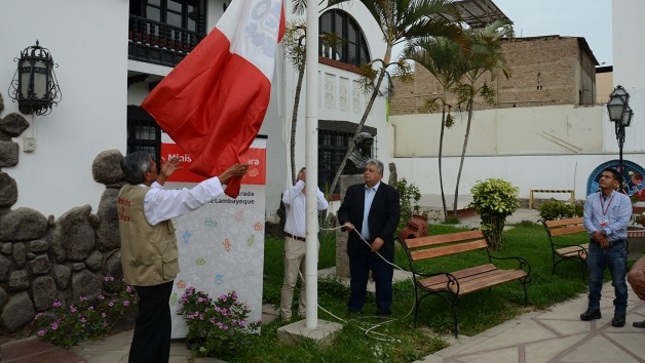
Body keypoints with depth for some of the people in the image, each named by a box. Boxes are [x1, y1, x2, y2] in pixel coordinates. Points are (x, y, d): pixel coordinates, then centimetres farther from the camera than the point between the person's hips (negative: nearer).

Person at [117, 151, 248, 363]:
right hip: (154, 273, -9)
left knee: (160, 324, 21)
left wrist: (162, 178, 26)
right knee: (150, 330, 5)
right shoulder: (150, 198, -24)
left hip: (142, 270, 9)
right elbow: (192, 198, -25)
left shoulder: (127, 192, 3)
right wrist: (225, 176, -20)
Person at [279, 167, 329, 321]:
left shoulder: (314, 195, 6)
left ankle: (304, 312, 24)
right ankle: (285, 314, 9)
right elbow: (287, 200, -24)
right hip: (294, 242, -3)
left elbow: (324, 206, -14)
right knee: (290, 281, 0)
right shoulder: (290, 192, 0)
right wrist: (301, 181, -23)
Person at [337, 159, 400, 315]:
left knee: (383, 280, 7)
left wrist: (382, 238, -19)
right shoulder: (353, 190, 7)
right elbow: (343, 210, 8)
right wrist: (346, 222, -14)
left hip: (380, 245, -3)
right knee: (357, 279, 14)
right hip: (357, 245, 3)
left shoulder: (390, 193, -5)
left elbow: (394, 218, -10)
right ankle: (355, 308, 28)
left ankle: (384, 310, 23)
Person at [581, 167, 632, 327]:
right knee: (594, 280, 13)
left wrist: (604, 233, -19)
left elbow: (623, 222, -14)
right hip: (595, 246, 3)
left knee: (619, 282, 5)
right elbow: (586, 220, -3)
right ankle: (593, 309, 26)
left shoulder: (623, 199, -4)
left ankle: (620, 313, 18)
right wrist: (596, 235, -19)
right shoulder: (591, 199, 5)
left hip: (616, 247, -3)